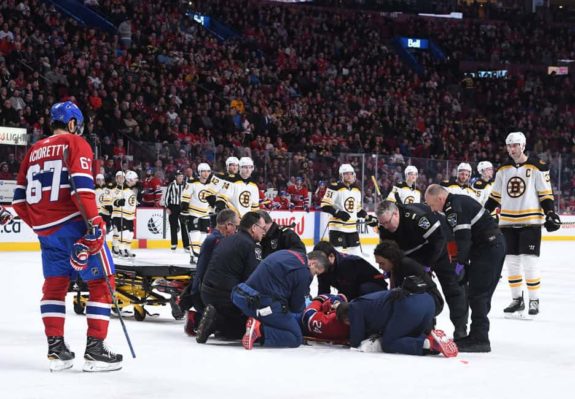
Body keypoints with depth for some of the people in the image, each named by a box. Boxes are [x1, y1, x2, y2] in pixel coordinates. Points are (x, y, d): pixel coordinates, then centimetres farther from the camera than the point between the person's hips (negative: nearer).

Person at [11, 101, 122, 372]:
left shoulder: (34, 151, 17)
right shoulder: (75, 143, -2)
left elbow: (20, 198, 16)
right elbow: (81, 185, -17)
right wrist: (94, 223, -18)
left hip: (45, 229, 7)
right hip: (74, 224, -7)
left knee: (54, 284, 17)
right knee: (101, 282, 1)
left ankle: (56, 348, 14)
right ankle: (95, 350, -2)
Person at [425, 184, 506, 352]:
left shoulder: (454, 207, -15)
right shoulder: (458, 202, 17)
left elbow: (463, 236, -23)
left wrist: (460, 262, -18)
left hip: (488, 248, -11)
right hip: (494, 245, 11)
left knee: (477, 293, -10)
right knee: (482, 293, 14)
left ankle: (479, 339, -11)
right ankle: (478, 335, 20)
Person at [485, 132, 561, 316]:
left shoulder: (537, 167, -6)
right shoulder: (503, 170, 9)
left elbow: (546, 194, -5)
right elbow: (495, 196, 17)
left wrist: (550, 213, -14)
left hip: (530, 222, -5)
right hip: (508, 222, 5)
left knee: (529, 261, -7)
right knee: (512, 262, 6)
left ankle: (534, 299, 2)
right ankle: (517, 299, 15)